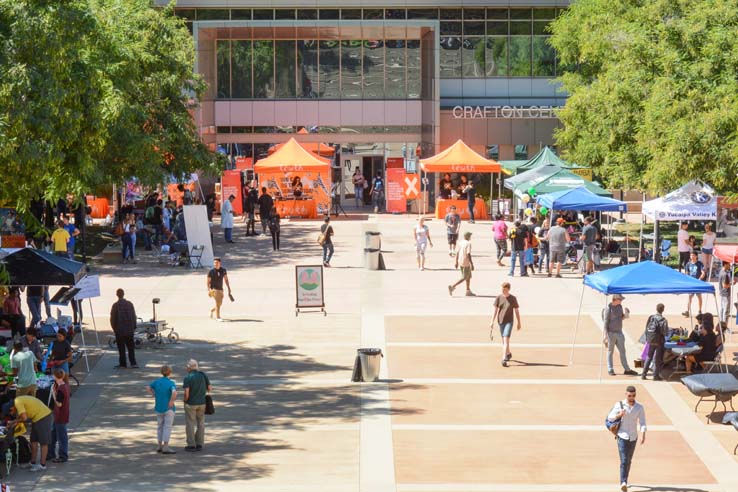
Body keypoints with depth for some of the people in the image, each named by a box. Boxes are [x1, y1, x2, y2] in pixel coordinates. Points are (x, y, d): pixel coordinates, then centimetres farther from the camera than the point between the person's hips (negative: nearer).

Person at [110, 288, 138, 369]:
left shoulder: (115, 305, -11)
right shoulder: (130, 304, -2)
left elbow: (112, 318, -6)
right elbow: (134, 316, 4)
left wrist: (114, 328, 8)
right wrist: (134, 327, 14)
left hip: (120, 330, -3)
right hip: (129, 329, 3)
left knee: (121, 348, 5)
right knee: (131, 347, 9)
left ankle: (122, 364, 7)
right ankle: (133, 363, 3)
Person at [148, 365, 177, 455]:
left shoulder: (157, 381, 2)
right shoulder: (171, 383, -15)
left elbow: (148, 387, 14)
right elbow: (174, 392, -31)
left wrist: (154, 396, 12)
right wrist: (172, 401, -18)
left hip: (159, 408, 5)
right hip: (168, 408, -5)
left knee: (160, 426, 16)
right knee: (167, 427, -2)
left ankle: (159, 446, 20)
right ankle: (165, 447, -6)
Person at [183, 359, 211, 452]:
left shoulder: (187, 378, -14)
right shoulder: (203, 375, -1)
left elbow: (186, 393, -20)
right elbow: (209, 389, 2)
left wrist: (185, 401, -2)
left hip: (191, 403, -4)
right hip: (202, 403, 4)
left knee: (190, 424, 5)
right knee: (200, 424, 11)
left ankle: (191, 445, 6)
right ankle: (199, 445, 12)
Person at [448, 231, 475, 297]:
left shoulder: (460, 243, 8)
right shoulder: (468, 243, -14)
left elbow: (457, 253, 11)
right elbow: (468, 254, -20)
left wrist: (457, 262, 17)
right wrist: (472, 264, -17)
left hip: (460, 262, 8)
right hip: (466, 263, -8)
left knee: (468, 276, 18)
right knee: (464, 278, -3)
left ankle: (468, 291, 20)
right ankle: (452, 286, -15)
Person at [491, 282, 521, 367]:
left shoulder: (513, 299, -4)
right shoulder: (498, 298, 0)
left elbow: (517, 311, 2)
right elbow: (495, 310, -1)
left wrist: (519, 323, 5)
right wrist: (492, 322, -7)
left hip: (509, 321, -3)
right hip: (500, 321, 3)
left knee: (506, 340, -16)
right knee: (504, 340, 17)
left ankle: (504, 359, -21)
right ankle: (508, 354, 42)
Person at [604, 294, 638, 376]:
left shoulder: (620, 306, 8)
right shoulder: (608, 308, -12)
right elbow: (606, 322, -13)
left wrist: (625, 315, -6)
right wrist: (605, 335, -17)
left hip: (619, 332, 6)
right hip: (611, 333, -6)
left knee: (622, 351, 7)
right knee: (610, 351, 3)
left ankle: (627, 369, 10)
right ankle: (610, 370, 10)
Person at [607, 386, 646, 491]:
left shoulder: (639, 407, -1)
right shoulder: (619, 405, -5)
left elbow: (642, 423, -7)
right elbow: (610, 418, 0)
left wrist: (643, 435, -22)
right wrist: (619, 415, -19)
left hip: (633, 438, 3)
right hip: (622, 436, -3)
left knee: (628, 461, 14)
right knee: (624, 460, -15)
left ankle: (624, 481, 29)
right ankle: (623, 483, -24)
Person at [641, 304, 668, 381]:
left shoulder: (651, 317, -3)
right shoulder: (663, 320, -15)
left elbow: (646, 329, 2)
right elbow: (666, 332, -13)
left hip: (651, 340, 4)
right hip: (659, 341, -4)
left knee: (649, 357, 16)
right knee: (658, 359, 7)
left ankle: (644, 374, 14)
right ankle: (656, 375, 7)